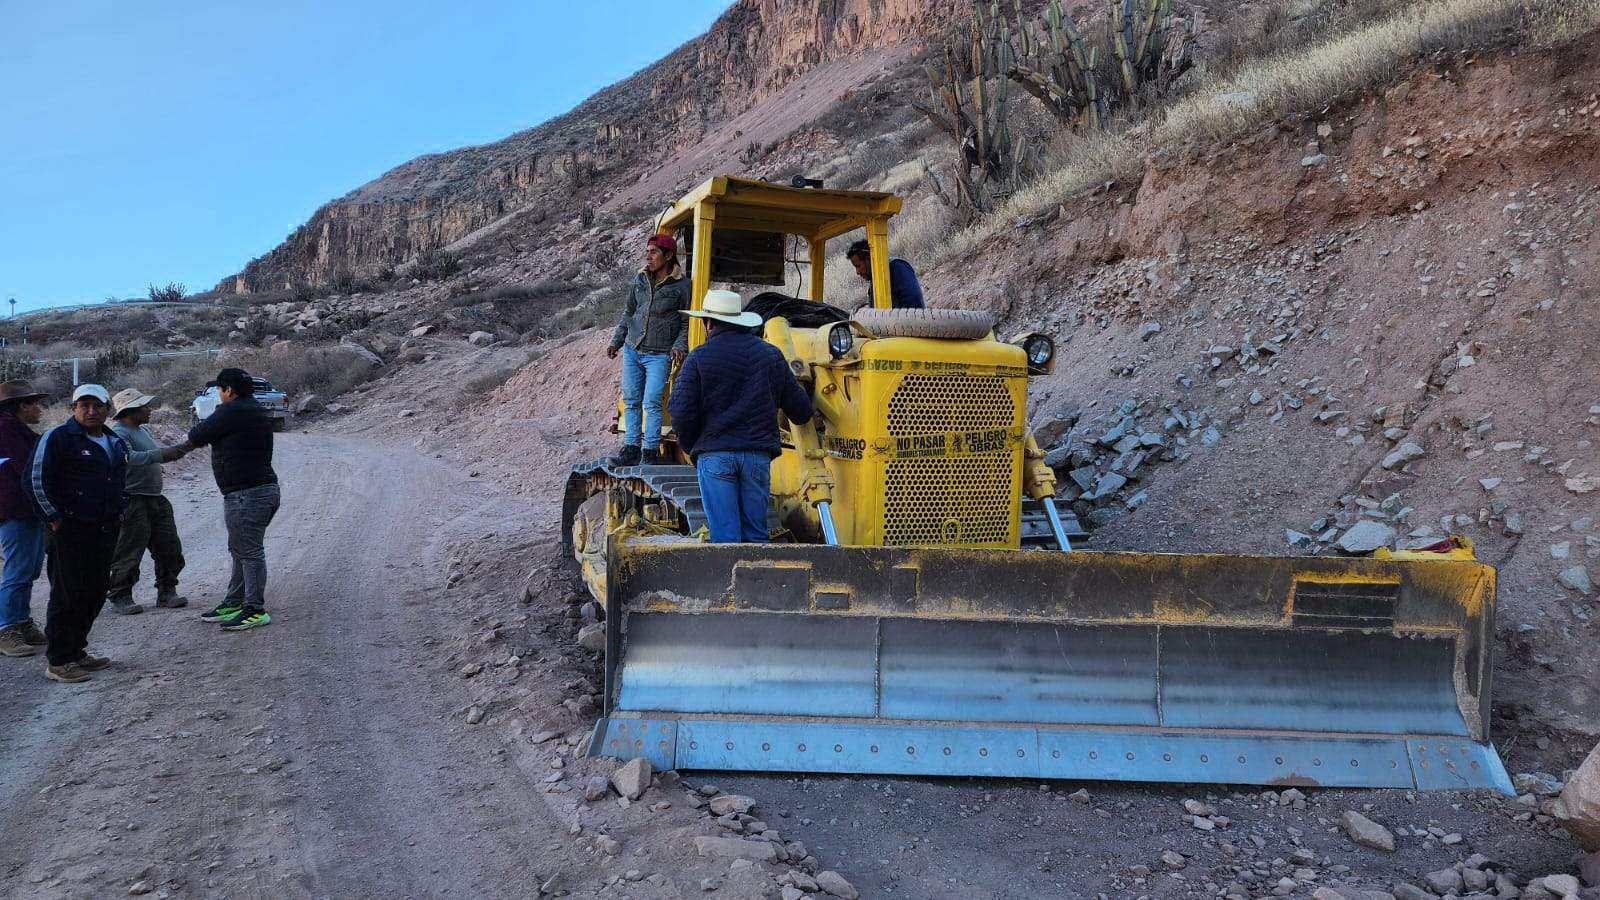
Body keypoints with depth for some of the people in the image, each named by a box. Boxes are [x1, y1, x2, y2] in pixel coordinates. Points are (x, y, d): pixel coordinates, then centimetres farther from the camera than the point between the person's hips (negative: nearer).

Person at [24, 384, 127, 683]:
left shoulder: (115, 443, 16)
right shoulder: (58, 437, -8)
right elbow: (35, 480, -11)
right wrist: (54, 518, -12)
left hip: (105, 531, 8)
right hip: (71, 531, -8)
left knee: (95, 594, 12)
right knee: (68, 595, -5)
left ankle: (76, 651, 24)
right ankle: (58, 662, 1)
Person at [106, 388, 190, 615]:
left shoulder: (143, 430, 19)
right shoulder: (118, 432, -11)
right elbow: (128, 458, -29)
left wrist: (179, 448, 15)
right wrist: (160, 455, -31)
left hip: (155, 498, 9)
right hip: (132, 501, -9)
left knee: (169, 548, 10)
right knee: (128, 553, -2)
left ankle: (167, 592, 19)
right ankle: (120, 597, 8)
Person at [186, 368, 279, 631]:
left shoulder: (232, 411, -14)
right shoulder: (258, 412, 17)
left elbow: (197, 436, -6)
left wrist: (186, 444, 13)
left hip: (246, 494, -11)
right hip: (263, 488, 11)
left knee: (250, 551, -7)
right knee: (241, 550, 18)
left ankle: (255, 610, -3)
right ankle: (234, 604, 27)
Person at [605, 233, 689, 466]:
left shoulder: (681, 286, -5)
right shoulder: (640, 279, 9)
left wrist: (680, 345, -12)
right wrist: (616, 340, 13)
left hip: (659, 354, -5)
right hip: (632, 350, 5)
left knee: (652, 402, -10)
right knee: (631, 400, 6)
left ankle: (651, 452, -2)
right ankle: (631, 448, 13)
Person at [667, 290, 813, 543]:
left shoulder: (699, 357, -1)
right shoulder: (770, 354, 9)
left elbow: (681, 411, -7)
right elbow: (800, 409, 11)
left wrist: (690, 446, 10)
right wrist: (802, 416, 35)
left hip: (714, 454, -3)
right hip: (758, 454, 3)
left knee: (724, 535, -1)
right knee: (755, 535, 11)